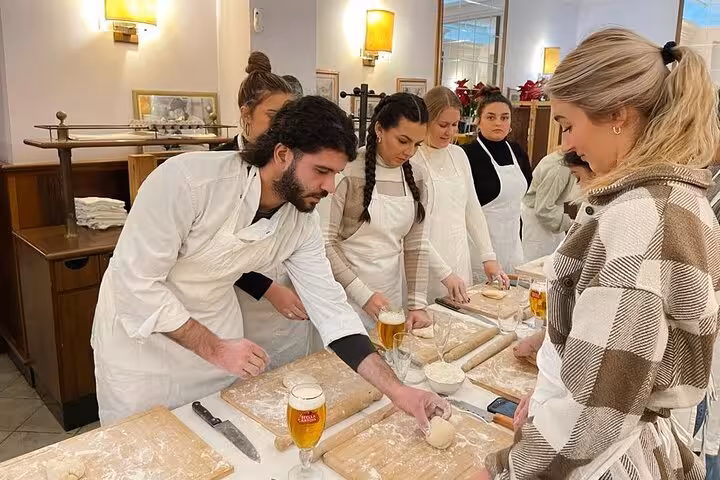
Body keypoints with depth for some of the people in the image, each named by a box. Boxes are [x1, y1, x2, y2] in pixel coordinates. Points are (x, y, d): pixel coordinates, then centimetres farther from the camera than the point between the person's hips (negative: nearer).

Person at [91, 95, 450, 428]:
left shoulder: (302, 222, -14)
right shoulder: (188, 178, -32)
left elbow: (330, 307, -12)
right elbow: (136, 281, -28)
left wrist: (397, 391, -18)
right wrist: (215, 349, -25)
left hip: (215, 330, 4)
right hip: (139, 331, -4)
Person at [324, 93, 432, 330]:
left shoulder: (414, 177, 2)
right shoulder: (348, 170, -15)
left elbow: (416, 246, 5)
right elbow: (326, 242, -14)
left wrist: (417, 304, -1)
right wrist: (363, 294, -17)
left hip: (391, 298, 5)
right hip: (347, 299, -5)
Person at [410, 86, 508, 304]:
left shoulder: (458, 155, 9)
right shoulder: (411, 159, -12)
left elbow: (472, 209, 14)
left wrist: (488, 257, 8)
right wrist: (444, 273, -17)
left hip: (460, 260, 6)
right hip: (427, 266, -6)